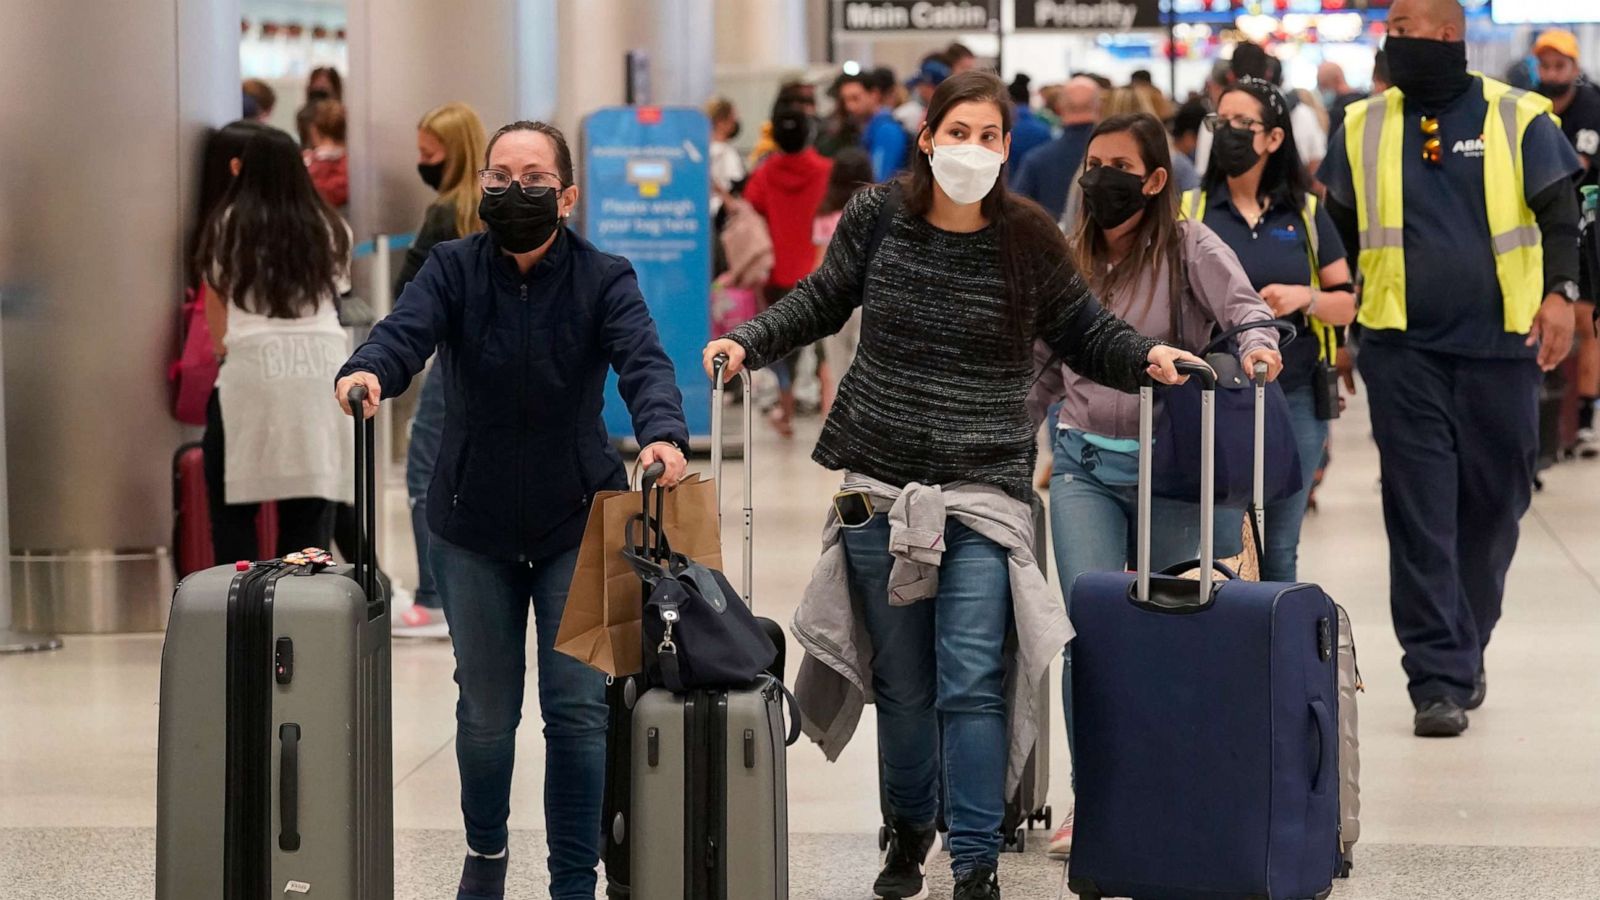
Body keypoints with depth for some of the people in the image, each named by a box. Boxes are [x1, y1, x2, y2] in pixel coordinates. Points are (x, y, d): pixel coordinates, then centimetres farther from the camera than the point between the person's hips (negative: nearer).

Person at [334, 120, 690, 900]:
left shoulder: (603, 279, -6)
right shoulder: (453, 269, -3)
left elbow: (642, 360, -22)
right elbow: (407, 330, -22)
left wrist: (663, 433, -44)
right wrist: (368, 371, -46)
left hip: (576, 523, -1)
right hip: (474, 524, 1)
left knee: (578, 709, -5)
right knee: (486, 708, 11)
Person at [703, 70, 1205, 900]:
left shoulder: (1029, 240, -2)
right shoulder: (877, 219, 1)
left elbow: (1083, 332, 9)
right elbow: (820, 303, 15)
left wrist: (1147, 357, -8)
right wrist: (749, 342, 2)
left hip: (983, 492, -2)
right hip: (879, 485, 2)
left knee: (970, 682, -11)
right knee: (901, 681, 11)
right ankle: (909, 831, 31)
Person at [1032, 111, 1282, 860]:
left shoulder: (1188, 248, -1)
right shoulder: (1068, 261, 10)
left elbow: (1241, 302, -17)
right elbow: (1041, 367, 20)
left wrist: (1256, 342, -38)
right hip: (1085, 467, 2)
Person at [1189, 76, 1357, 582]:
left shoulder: (1306, 214, 8)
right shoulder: (1190, 212, 5)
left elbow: (1346, 304, 8)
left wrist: (1306, 297, -11)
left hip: (1294, 399, 1)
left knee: (1279, 549, 7)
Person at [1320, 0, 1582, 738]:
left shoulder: (1519, 119, 1)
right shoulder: (1364, 127, 7)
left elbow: (1559, 214, 0)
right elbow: (1338, 231, 15)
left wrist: (1559, 292, -15)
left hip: (1499, 345, -1)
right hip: (1402, 347, 1)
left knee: (1492, 504, 8)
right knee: (1420, 514, -6)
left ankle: (1463, 654, 27)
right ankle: (1439, 681, -5)